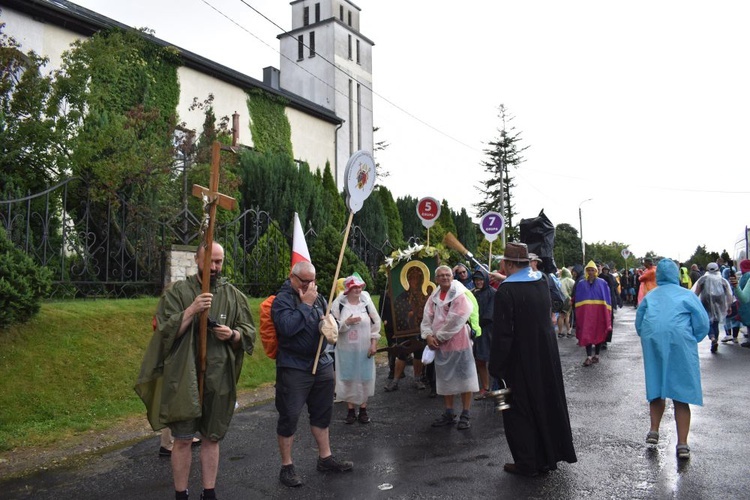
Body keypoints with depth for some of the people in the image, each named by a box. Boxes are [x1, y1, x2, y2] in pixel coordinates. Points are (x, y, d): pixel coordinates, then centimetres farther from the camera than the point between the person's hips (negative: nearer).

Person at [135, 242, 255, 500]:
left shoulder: (234, 296, 6)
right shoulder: (178, 292, -1)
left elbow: (249, 333, 8)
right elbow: (165, 331, -8)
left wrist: (232, 334, -13)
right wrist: (192, 310, -22)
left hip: (219, 379, 2)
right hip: (185, 378, -2)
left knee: (212, 438, 13)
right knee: (183, 440, 5)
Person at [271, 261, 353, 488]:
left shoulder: (318, 297, 10)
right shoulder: (283, 299, -10)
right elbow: (287, 327, -27)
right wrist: (306, 304, -20)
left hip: (322, 364, 7)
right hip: (294, 367, -7)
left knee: (322, 413, 15)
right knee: (289, 416, 1)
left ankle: (325, 458, 29)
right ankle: (286, 467, 14)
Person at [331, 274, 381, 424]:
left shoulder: (366, 302, -2)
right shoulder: (339, 304, -7)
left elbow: (375, 324, 3)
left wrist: (374, 344, -2)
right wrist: (347, 322, -19)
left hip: (364, 350, 1)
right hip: (346, 350, -1)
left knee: (365, 379, 8)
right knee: (347, 379, 6)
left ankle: (363, 409, 23)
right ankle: (350, 410, 21)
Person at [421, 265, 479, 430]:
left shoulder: (460, 295, -11)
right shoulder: (434, 297, 7)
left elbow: (456, 320, -17)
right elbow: (427, 318, 5)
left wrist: (439, 336, -12)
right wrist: (428, 335, -11)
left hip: (458, 342, -6)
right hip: (440, 345, 6)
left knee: (463, 377, 1)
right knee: (445, 378, 14)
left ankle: (465, 415, 10)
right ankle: (448, 413, 25)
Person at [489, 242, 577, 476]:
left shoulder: (505, 291, -21)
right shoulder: (541, 283, 1)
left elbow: (502, 334, -22)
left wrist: (496, 367, -12)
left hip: (520, 362, -7)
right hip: (546, 358, 7)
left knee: (519, 411, 7)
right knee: (547, 403, 17)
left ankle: (527, 462, 16)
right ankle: (550, 456, 29)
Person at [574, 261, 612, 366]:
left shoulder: (602, 283, 2)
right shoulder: (581, 284, 6)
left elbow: (607, 299, 3)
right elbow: (578, 300, 7)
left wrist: (607, 314, -4)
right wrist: (578, 315, 1)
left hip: (599, 313, 0)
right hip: (586, 314, 0)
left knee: (599, 333, 7)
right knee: (587, 334, -7)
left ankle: (596, 355, 19)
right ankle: (589, 357, -7)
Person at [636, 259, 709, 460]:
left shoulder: (649, 297, 14)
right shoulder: (687, 295, 5)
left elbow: (639, 325, 16)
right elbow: (703, 324, 0)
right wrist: (691, 341, 15)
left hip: (653, 344, 3)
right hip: (680, 343, -2)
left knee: (656, 390, 17)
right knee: (681, 394, 1)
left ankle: (654, 431, 14)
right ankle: (682, 444, 0)